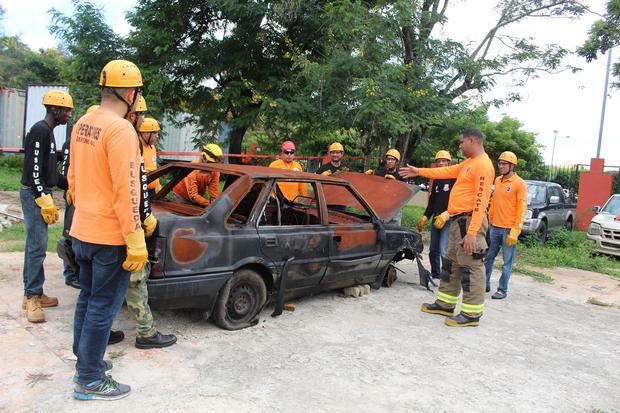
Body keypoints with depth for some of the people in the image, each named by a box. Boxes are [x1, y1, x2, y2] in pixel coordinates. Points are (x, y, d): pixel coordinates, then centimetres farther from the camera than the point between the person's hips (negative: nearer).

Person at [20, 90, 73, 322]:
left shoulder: (48, 132, 16)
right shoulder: (40, 130, -14)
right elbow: (33, 170, -21)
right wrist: (45, 200, -23)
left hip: (40, 194, 10)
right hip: (33, 194, -10)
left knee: (35, 245, 13)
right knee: (38, 246, -9)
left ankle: (33, 294, 20)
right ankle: (32, 297, -2)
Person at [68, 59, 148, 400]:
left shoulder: (81, 125, 8)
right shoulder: (120, 129, -19)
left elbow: (74, 178, 16)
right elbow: (126, 190, -22)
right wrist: (136, 241, -19)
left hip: (82, 231, 9)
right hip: (110, 236, -9)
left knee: (87, 298, 21)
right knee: (103, 307, 3)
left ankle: (85, 360, 36)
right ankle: (89, 381, 14)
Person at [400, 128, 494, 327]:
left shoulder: (483, 165, -15)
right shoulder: (469, 163, 16)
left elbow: (481, 201, -21)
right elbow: (448, 171, 27)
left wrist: (472, 232, -25)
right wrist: (419, 171, 29)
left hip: (469, 221, -10)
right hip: (458, 220, 10)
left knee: (470, 266, -4)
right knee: (451, 263, 16)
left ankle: (471, 314, 4)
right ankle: (445, 304, 26)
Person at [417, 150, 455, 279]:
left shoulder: (454, 179, -7)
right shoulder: (436, 180, 17)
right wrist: (425, 217, 14)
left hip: (448, 220, -8)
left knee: (443, 250, -16)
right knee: (433, 250, 11)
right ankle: (435, 275, 23)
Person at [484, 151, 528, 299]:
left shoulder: (519, 183, -8)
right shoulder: (497, 181, 12)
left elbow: (522, 208, -12)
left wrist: (515, 231, -16)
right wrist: (489, 220, 16)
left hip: (509, 229, -6)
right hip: (494, 227, 6)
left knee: (507, 261, 3)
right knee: (488, 257, 11)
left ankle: (502, 290, 11)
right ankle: (485, 284, 23)